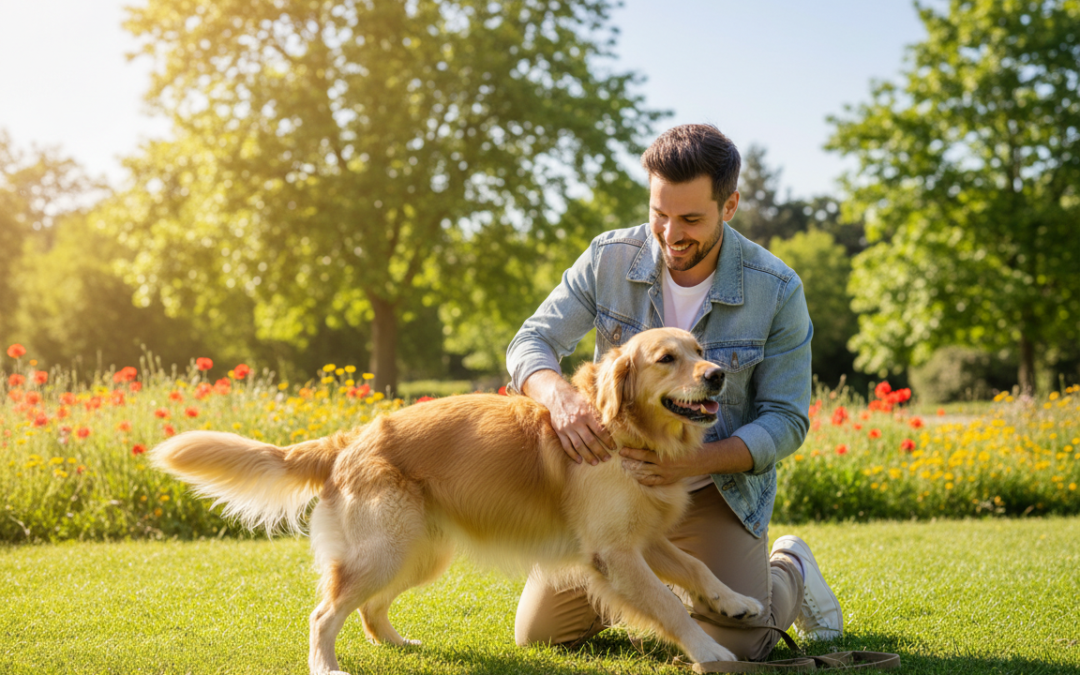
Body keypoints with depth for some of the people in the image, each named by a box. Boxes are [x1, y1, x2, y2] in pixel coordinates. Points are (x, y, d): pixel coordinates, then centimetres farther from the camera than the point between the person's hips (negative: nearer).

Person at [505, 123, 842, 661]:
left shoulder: (777, 291, -16)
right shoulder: (609, 259, -11)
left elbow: (786, 420, -12)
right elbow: (531, 343, -11)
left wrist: (693, 462, -30)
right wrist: (559, 395, -36)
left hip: (715, 489, -2)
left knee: (732, 647, -15)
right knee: (537, 634, 1)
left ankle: (789, 573, 20)